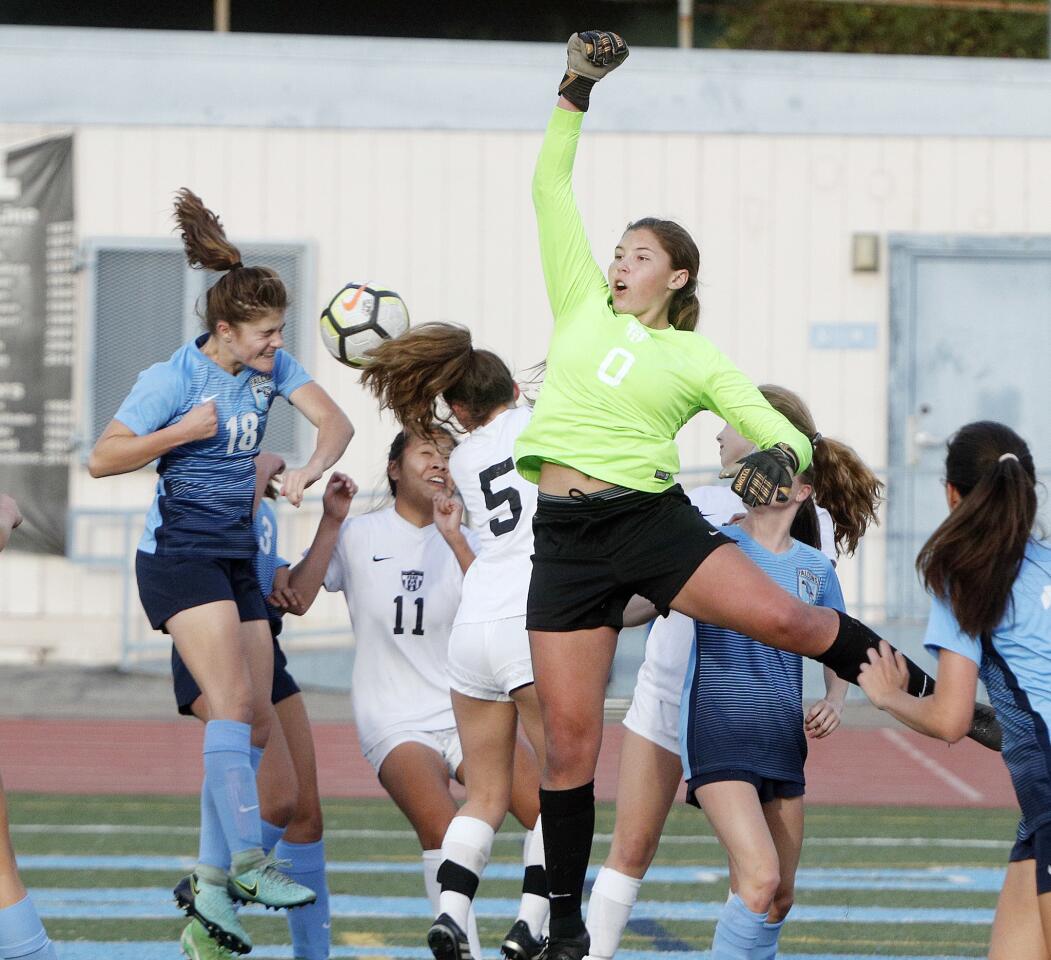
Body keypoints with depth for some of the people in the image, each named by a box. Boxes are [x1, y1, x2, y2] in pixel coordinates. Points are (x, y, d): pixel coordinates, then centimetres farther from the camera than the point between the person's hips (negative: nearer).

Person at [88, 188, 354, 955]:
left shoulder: (272, 367, 6)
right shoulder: (174, 378, -11)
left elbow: (334, 422, -2)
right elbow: (103, 459, -10)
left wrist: (309, 472, -21)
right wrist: (182, 432, -19)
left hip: (237, 555, 7)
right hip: (179, 552, -7)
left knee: (258, 722, 4)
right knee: (232, 701, -21)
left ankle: (210, 885, 10)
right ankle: (247, 859, -27)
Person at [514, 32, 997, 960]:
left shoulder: (696, 359, 7)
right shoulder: (583, 308, 13)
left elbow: (786, 433, 3)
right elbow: (551, 191, 13)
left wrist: (780, 457, -21)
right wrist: (577, 91, 8)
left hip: (654, 519, -2)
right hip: (568, 536, 2)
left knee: (788, 618, -20)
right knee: (570, 739, -1)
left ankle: (938, 699, 5)